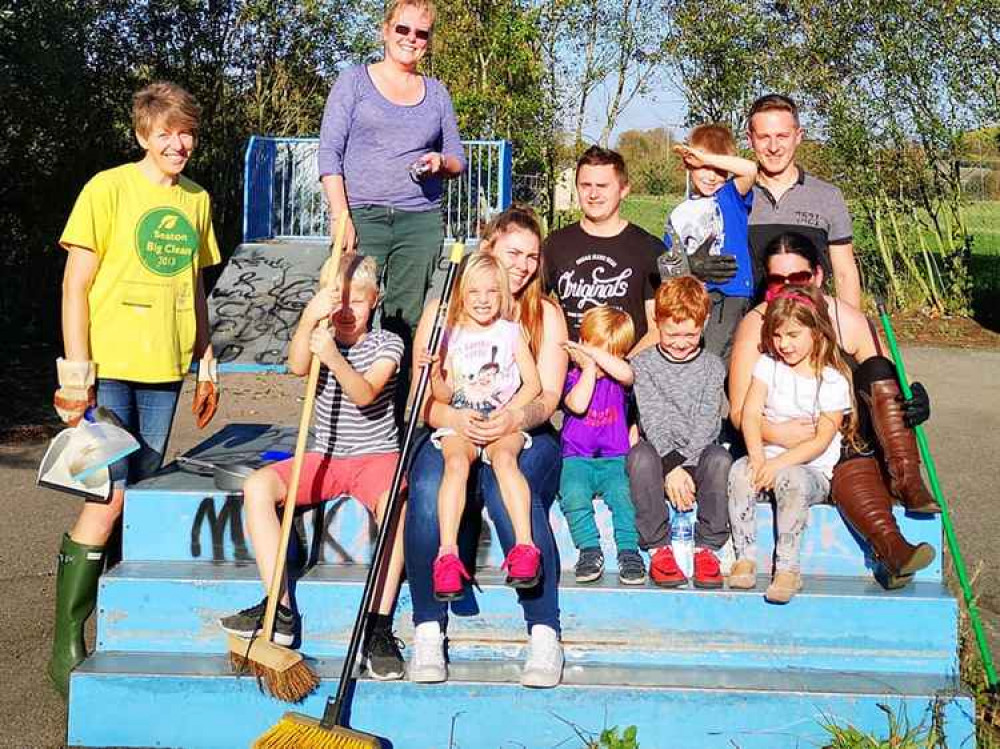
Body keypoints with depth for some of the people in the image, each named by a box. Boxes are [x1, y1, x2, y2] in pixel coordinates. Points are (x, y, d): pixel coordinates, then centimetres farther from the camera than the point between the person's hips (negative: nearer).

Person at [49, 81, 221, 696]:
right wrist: (78, 373, -12)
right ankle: (66, 645, -2)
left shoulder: (197, 200, 12)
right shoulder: (108, 189, -4)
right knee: (108, 500, -12)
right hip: (109, 368, -5)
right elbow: (76, 285, -6)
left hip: (164, 370, 6)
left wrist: (207, 365, 17)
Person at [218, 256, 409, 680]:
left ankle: (379, 626, -34)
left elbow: (365, 393, -21)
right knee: (257, 486, -20)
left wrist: (335, 359, -40)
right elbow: (297, 366, -19)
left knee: (392, 500, -37)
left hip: (375, 454, -4)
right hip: (324, 457, 4)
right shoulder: (320, 338, 6)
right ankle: (279, 609, -20)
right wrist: (309, 318, -37)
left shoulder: (386, 344, -2)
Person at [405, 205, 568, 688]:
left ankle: (544, 634, -33)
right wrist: (456, 418, -20)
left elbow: (548, 395, 1)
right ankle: (428, 631, -28)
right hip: (452, 433, 0)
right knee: (429, 483, -35)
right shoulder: (443, 310, 13)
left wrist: (515, 419, -23)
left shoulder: (545, 314, 13)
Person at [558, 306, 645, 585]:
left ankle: (629, 552, -21)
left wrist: (591, 353, -18)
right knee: (574, 495, -30)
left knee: (622, 493, -29)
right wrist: (589, 368, -10)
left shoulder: (618, 377, 6)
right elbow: (577, 405, -17)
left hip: (614, 459, 0)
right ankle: (590, 550, -19)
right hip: (577, 459, 0)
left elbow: (625, 374, -21)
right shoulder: (573, 376, 5)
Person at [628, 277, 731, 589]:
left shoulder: (712, 366, 7)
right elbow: (652, 420, -8)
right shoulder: (643, 364, 4)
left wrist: (685, 465, -19)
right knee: (641, 455, -34)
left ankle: (707, 546, -22)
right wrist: (671, 467, -21)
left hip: (697, 456, 1)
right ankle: (658, 547, -25)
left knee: (719, 458, -32)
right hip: (660, 453, 0)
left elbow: (707, 423, -4)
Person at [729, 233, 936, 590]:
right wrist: (777, 432, -30)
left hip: (851, 435, 3)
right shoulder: (755, 326, -5)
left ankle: (907, 485, -30)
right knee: (852, 463, -34)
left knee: (876, 370, -22)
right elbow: (739, 412, -9)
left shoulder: (848, 320, 0)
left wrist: (913, 403, -26)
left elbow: (886, 384, -2)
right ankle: (891, 548, -52)